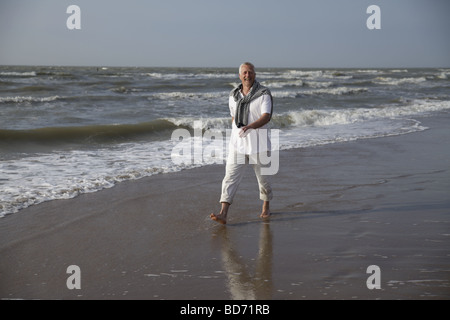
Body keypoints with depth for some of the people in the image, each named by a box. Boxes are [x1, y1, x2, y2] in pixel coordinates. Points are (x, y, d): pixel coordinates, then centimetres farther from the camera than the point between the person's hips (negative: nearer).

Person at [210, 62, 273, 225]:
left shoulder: (263, 93, -8)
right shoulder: (234, 95, 8)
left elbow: (266, 117, -20)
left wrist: (250, 126, -36)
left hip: (258, 143, -3)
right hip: (237, 144, 3)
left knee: (263, 177, 12)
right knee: (230, 177, -8)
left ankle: (266, 207, 35)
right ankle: (223, 214, -14)